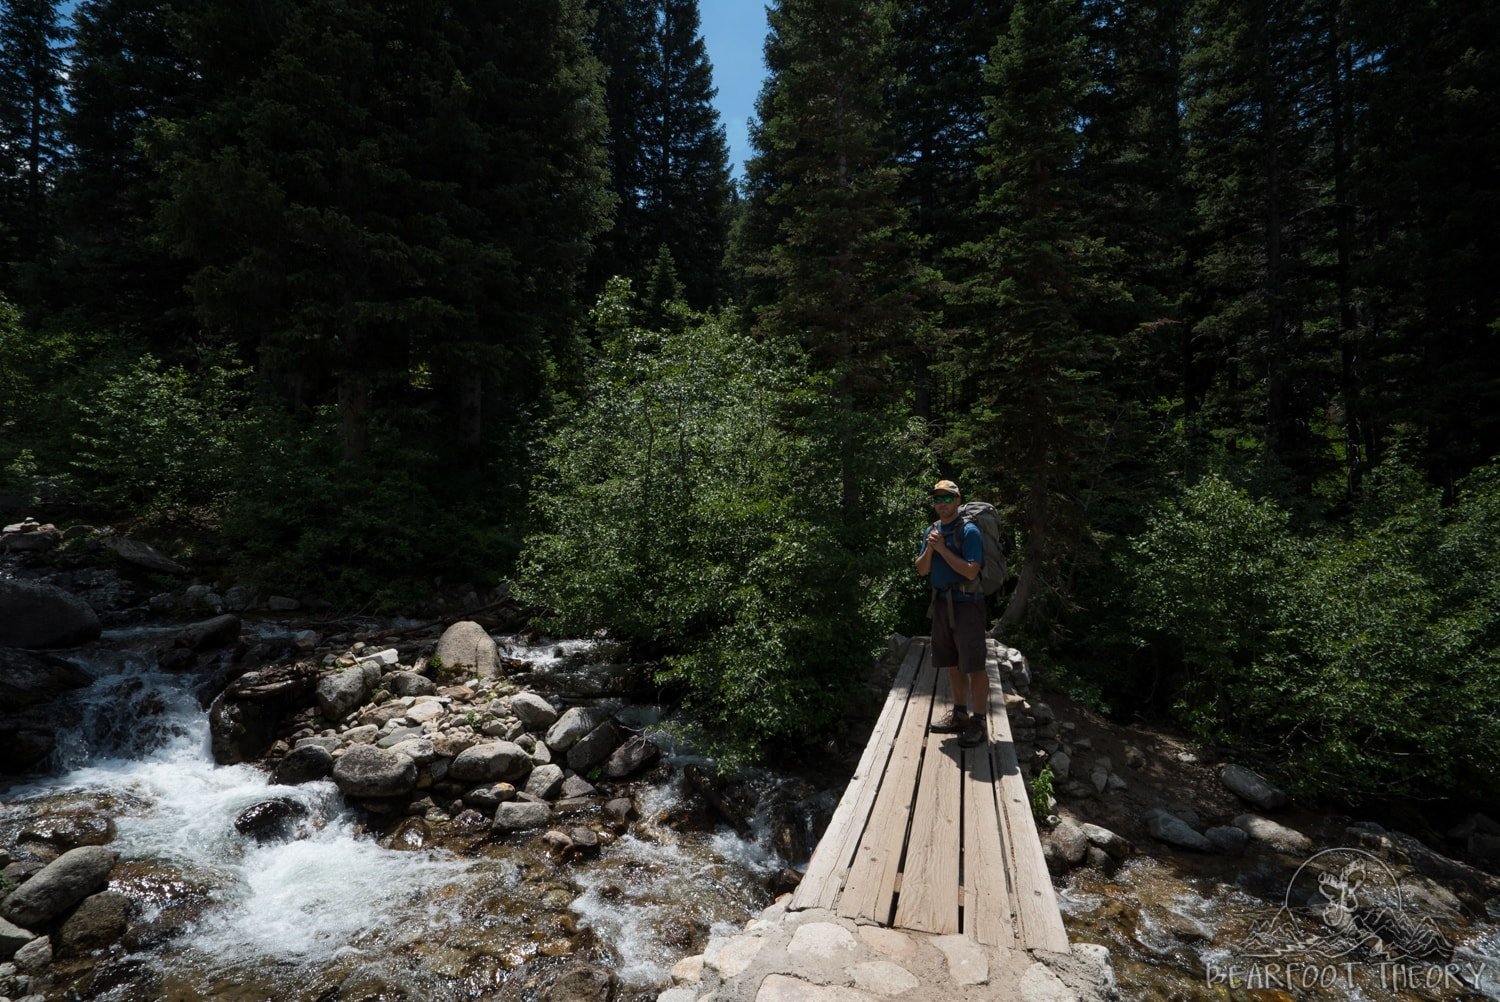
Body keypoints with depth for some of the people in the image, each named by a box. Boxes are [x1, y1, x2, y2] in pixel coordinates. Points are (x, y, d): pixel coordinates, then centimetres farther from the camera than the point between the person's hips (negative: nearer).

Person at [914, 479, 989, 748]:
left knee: (973, 666, -3)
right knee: (952, 664, 16)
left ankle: (978, 724, 4)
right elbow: (922, 570, 9)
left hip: (966, 604, -8)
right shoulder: (932, 530, 11)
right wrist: (929, 548, -9)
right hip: (941, 604, 8)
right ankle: (959, 715, 28)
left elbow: (971, 571, -21)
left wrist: (942, 548, -19)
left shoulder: (968, 531, -12)